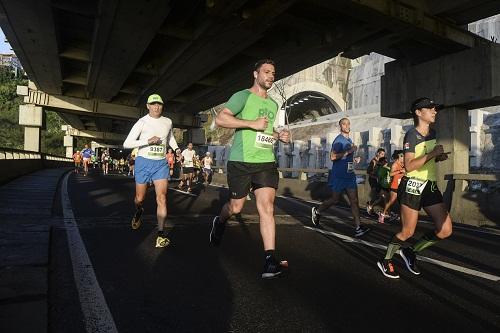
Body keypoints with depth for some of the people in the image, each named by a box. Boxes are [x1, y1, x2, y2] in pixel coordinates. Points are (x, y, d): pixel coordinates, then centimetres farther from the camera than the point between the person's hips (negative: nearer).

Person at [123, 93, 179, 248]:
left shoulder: (168, 122, 5)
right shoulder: (142, 122, -8)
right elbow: (127, 143, -14)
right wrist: (148, 141, -25)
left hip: (161, 163, 2)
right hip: (143, 161, -2)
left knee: (162, 198, -10)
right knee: (140, 198, 10)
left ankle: (161, 234, -7)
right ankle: (139, 212, 47)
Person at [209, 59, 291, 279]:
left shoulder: (273, 104, 20)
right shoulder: (243, 96, -2)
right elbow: (220, 119, -13)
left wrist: (279, 136, 10)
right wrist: (251, 123, -20)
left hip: (266, 162, 5)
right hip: (241, 162, -4)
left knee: (267, 207, -8)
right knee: (236, 207, 7)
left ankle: (270, 262, -10)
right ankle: (219, 222, 43)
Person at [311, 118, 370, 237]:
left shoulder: (349, 140, 16)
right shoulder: (338, 140, -10)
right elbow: (333, 157, -22)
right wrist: (348, 151, -23)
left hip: (349, 175, 7)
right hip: (338, 176, -7)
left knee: (354, 200, -2)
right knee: (335, 199, 4)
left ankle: (358, 227, -3)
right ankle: (317, 211, 28)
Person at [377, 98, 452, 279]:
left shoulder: (432, 133, 14)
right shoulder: (412, 135, -11)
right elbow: (409, 166, -19)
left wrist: (438, 157, 7)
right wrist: (432, 154, -19)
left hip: (431, 186, 8)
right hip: (413, 186, -8)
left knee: (445, 230, 1)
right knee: (407, 232, -2)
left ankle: (411, 252, 20)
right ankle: (385, 260, 20)